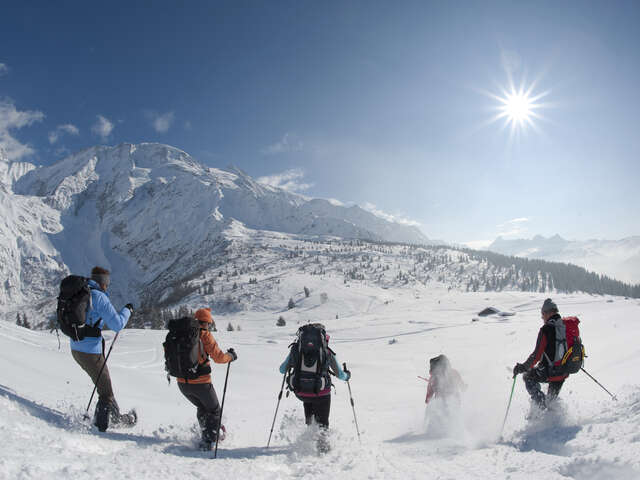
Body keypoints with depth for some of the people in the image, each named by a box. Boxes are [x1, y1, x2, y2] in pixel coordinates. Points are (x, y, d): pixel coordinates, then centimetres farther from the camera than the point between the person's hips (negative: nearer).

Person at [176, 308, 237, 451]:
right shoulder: (205, 335, -13)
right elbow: (218, 357, -15)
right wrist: (231, 356, 3)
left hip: (182, 383, 5)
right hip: (200, 383, -5)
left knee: (202, 408, 29)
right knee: (214, 411, 17)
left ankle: (206, 435, 35)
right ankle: (208, 441, 10)